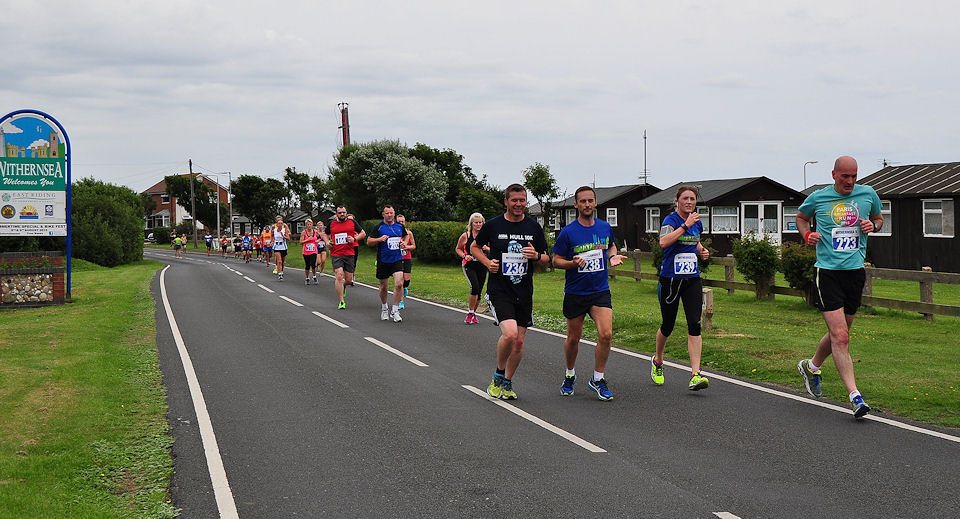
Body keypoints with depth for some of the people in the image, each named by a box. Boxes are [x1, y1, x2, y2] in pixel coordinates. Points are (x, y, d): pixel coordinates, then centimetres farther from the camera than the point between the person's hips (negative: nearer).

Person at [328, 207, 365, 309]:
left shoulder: (352, 222, 6)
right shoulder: (331, 224, 7)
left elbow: (363, 234, 12)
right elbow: (326, 234, 24)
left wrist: (355, 239, -6)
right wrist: (327, 242, 3)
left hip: (349, 254, 1)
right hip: (336, 254, -1)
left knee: (349, 280, 3)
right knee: (339, 276, -15)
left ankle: (342, 286, 41)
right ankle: (341, 302, -8)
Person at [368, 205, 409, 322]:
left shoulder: (400, 226, 6)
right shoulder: (378, 227, -3)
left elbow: (405, 236, 25)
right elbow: (369, 241, -2)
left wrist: (404, 243, 4)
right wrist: (379, 239, -19)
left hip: (397, 260, 1)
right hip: (383, 261, -1)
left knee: (399, 284, -15)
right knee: (383, 287, 9)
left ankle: (394, 311, -5)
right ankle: (384, 308, 33)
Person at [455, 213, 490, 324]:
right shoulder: (465, 236, -3)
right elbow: (458, 249, 10)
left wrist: (487, 249, -9)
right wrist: (465, 256, -8)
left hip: (482, 266, 3)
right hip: (469, 266, -3)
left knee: (479, 291, 8)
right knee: (474, 287, -22)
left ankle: (474, 314, 27)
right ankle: (470, 313, -7)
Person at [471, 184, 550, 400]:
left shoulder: (534, 227, 5)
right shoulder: (493, 225, -2)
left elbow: (546, 260, 11)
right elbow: (474, 247, 14)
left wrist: (536, 256, -12)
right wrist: (487, 262, -4)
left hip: (524, 292, 4)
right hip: (499, 291, -3)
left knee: (519, 341, 5)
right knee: (510, 334, -22)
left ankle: (507, 382, 25)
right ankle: (498, 374, 4)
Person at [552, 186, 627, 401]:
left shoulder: (605, 227, 4)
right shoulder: (568, 232, -7)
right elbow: (556, 260, -2)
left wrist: (613, 256, 3)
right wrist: (573, 263, -21)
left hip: (601, 291, 2)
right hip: (575, 292, -2)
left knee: (606, 334, -14)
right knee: (573, 338, 9)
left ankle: (598, 378, 4)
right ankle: (570, 374, 35)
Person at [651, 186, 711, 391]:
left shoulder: (697, 223, 9)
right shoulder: (671, 220, -11)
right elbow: (663, 242, -31)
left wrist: (702, 250, 8)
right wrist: (686, 224, -31)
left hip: (692, 280, 4)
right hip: (670, 280, -4)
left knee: (694, 325, -9)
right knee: (667, 325, 8)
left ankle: (695, 374, -14)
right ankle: (657, 361, 36)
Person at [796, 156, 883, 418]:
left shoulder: (868, 194, 6)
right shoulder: (818, 197, 1)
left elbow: (878, 218, 24)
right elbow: (801, 217, 21)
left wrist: (873, 225, 0)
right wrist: (807, 234, 1)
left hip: (855, 271, 4)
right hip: (827, 272, -4)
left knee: (839, 333, 14)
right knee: (840, 336, -12)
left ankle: (811, 366, 42)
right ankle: (855, 395, -13)